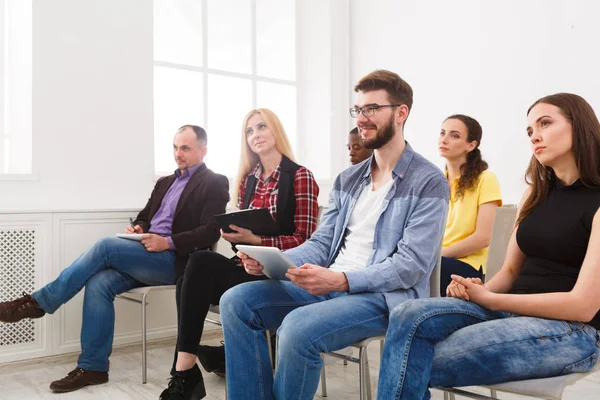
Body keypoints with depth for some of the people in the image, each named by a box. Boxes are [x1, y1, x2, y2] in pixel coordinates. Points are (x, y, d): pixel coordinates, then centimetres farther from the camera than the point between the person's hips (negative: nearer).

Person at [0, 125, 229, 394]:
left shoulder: (214, 184, -2)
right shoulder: (164, 182, 23)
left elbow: (211, 231, -13)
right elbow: (145, 216, 25)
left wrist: (168, 242, -21)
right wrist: (137, 228, 0)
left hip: (174, 260, -7)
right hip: (145, 254, 7)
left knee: (105, 246, -24)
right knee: (98, 283, -18)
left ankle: (39, 302, -10)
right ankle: (92, 368, -10)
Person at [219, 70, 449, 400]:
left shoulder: (428, 182, -6)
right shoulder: (347, 179, 16)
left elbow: (410, 265, -15)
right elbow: (321, 244, 10)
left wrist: (341, 279, -29)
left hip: (384, 295, -6)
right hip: (328, 285, 7)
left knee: (299, 326, -33)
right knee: (237, 301, -11)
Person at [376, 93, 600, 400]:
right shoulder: (537, 192, 13)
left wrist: (488, 299, -11)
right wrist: (482, 290, -9)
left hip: (570, 331, -6)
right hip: (513, 311, 6)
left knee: (417, 365, -22)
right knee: (409, 316, -22)